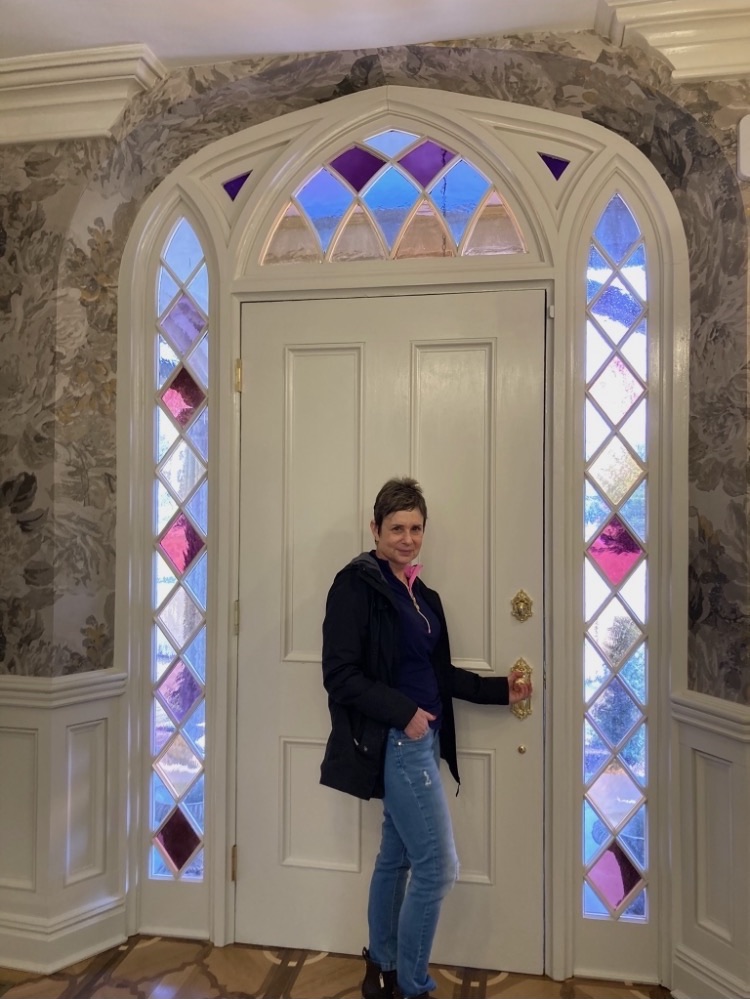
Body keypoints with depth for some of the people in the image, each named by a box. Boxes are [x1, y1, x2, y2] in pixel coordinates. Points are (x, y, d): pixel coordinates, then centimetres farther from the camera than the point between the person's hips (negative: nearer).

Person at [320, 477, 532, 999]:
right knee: (439, 866, -3)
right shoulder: (357, 584, -13)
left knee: (396, 857, 19)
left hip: (423, 739, 8)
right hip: (394, 739, -8)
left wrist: (501, 689, 8)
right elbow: (340, 674, -16)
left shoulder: (422, 594, 11)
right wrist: (403, 712, -20)